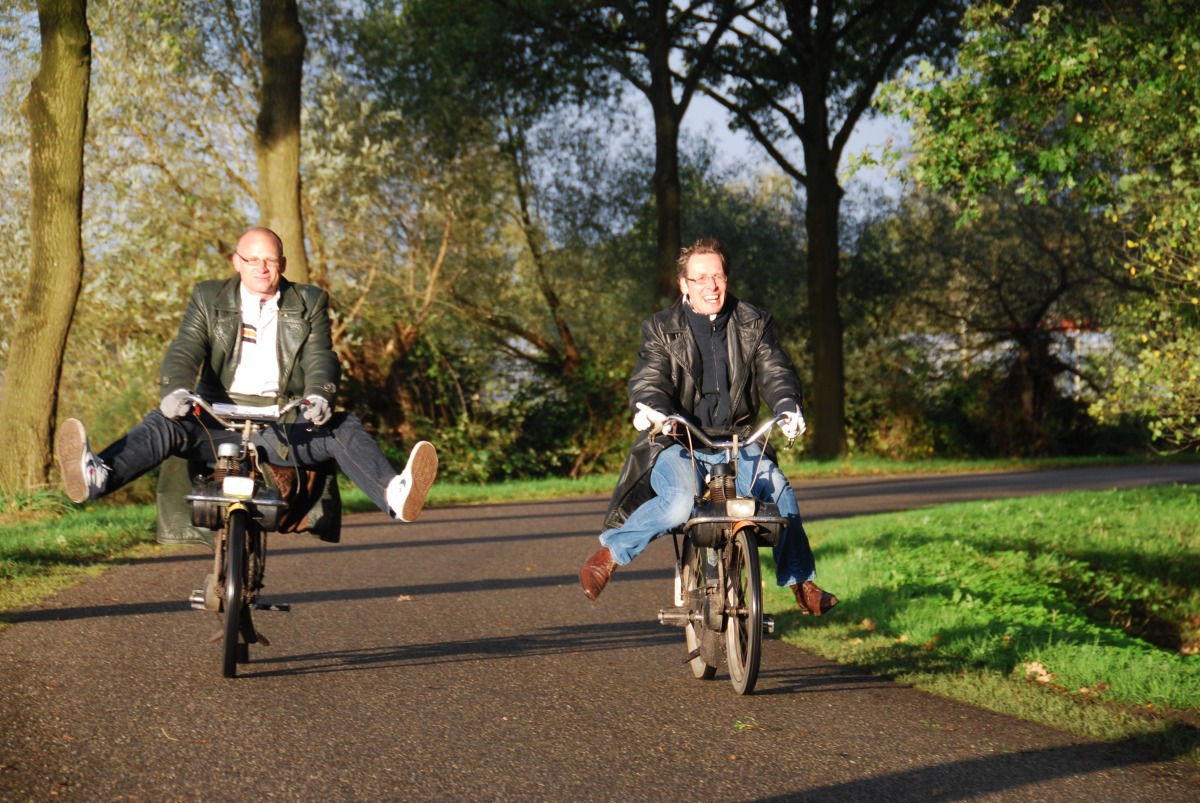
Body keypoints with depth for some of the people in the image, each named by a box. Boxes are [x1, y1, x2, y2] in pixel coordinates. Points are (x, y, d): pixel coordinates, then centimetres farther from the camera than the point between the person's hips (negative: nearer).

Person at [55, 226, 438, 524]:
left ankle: (394, 495, -51)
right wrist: (175, 390, -25)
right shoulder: (209, 299, 12)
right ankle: (96, 476, -52)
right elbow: (184, 352, -1)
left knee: (343, 429, -27)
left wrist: (320, 395, -26)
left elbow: (320, 358, -1)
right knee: (164, 423, -27)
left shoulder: (309, 303, 12)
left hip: (287, 424, 0)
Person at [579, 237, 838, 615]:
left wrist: (788, 406, -23)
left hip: (736, 441, 3)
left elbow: (774, 371, 0)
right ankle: (610, 550, -10)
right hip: (676, 442, -3)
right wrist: (650, 409, -33)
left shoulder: (753, 324, 9)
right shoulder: (661, 329, 2)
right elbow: (647, 380, -8)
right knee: (679, 502, -33)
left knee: (779, 490, -22)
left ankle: (801, 581, -4)